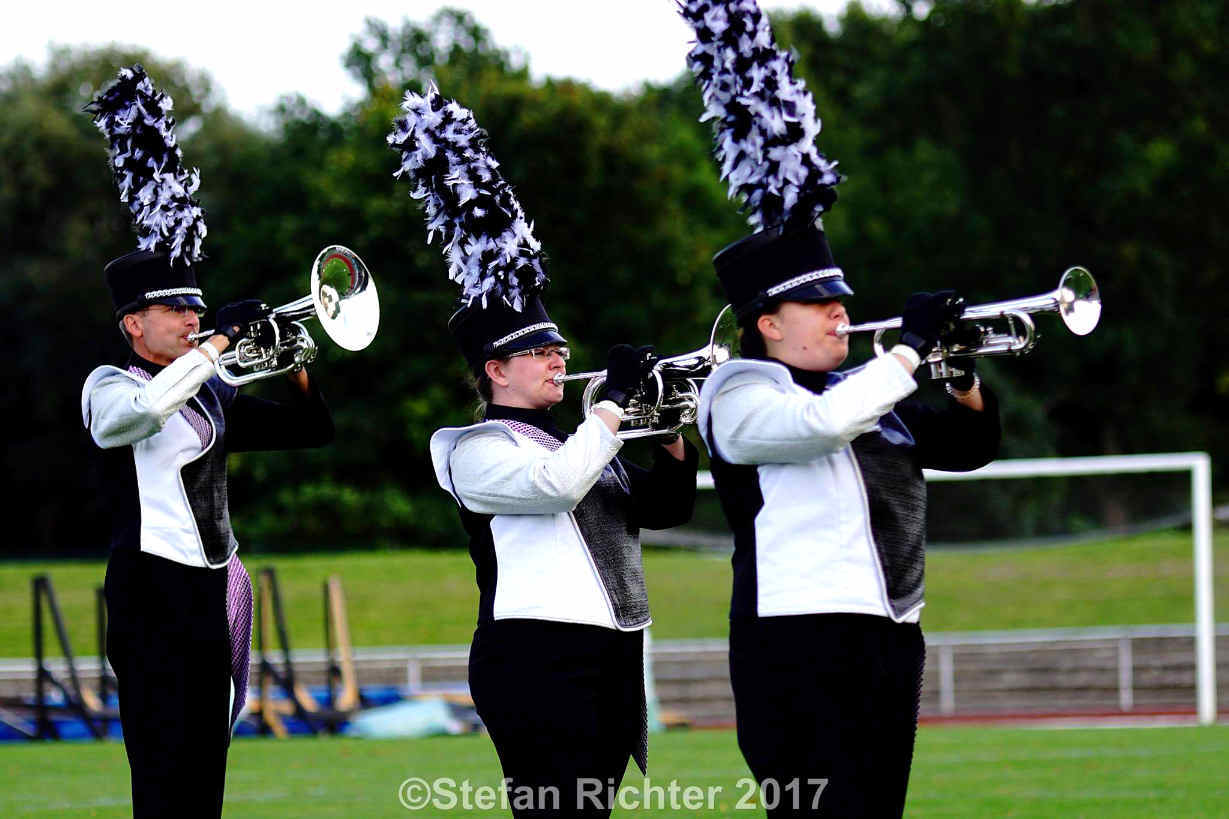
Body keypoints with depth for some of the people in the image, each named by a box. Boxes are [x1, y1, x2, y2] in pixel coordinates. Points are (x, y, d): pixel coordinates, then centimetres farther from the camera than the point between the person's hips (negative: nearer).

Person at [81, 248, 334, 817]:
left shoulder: (211, 393, 18)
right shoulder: (109, 387, -3)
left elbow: (311, 430, 19)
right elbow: (149, 407, -28)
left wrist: (296, 369, 0)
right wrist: (222, 338, -21)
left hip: (215, 588, 8)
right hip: (152, 587, -8)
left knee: (206, 766, 8)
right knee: (164, 770, -12)